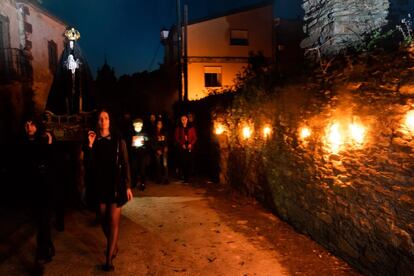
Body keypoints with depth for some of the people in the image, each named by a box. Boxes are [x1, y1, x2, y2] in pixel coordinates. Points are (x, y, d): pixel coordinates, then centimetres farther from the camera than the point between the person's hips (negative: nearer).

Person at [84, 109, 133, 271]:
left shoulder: (118, 141, -2)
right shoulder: (93, 141, 3)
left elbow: (125, 164, -2)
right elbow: (89, 164, -5)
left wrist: (128, 186, -5)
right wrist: (90, 145, -17)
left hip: (116, 185, -3)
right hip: (100, 185, 3)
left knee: (113, 221, -3)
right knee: (104, 220, 12)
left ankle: (109, 259, 3)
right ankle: (114, 246, 35)